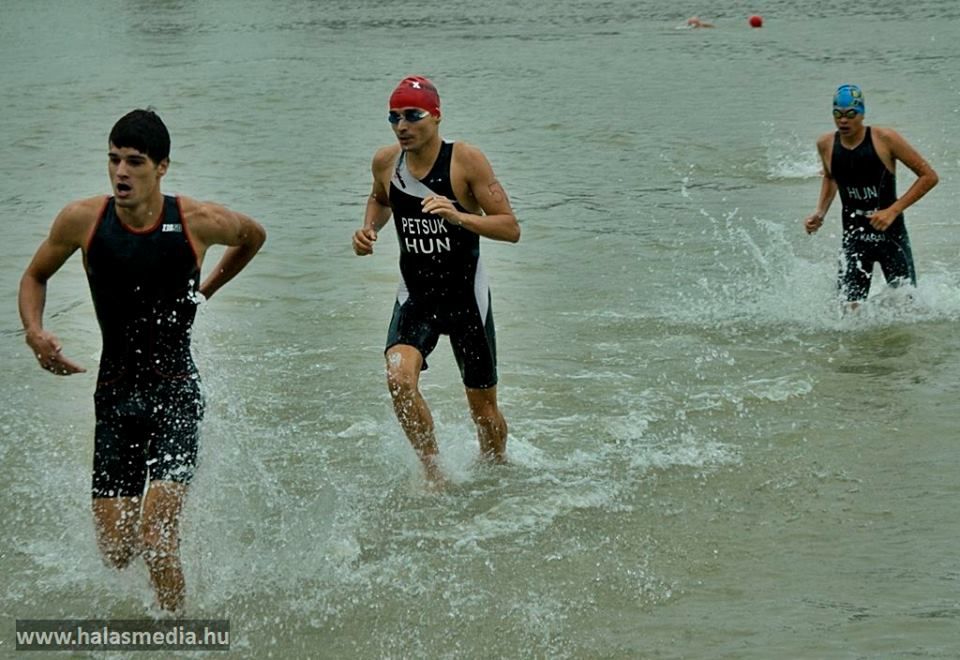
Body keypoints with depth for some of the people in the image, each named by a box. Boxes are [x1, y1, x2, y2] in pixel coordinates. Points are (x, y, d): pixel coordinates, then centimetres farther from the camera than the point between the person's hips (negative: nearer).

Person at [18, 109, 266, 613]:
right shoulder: (81, 220, -5)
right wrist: (35, 333, -5)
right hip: (115, 394, 3)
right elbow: (35, 276, 13)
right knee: (115, 552, 3)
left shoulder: (199, 222, -8)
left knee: (155, 540, -18)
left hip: (175, 392, -3)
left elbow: (253, 236, 16)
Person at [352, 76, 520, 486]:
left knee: (482, 406, 8)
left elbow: (511, 228, -17)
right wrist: (369, 228, 1)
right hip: (415, 296, 3)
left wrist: (458, 216, -33)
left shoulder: (466, 160, -16)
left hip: (466, 297, -2)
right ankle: (433, 474, -6)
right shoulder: (386, 162, -3)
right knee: (399, 379, -24)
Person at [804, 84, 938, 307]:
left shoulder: (884, 139, -15)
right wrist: (820, 212, 6)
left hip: (890, 235, -2)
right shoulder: (826, 145, -2)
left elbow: (929, 176, -11)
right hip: (853, 238, 2)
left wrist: (893, 210, -17)